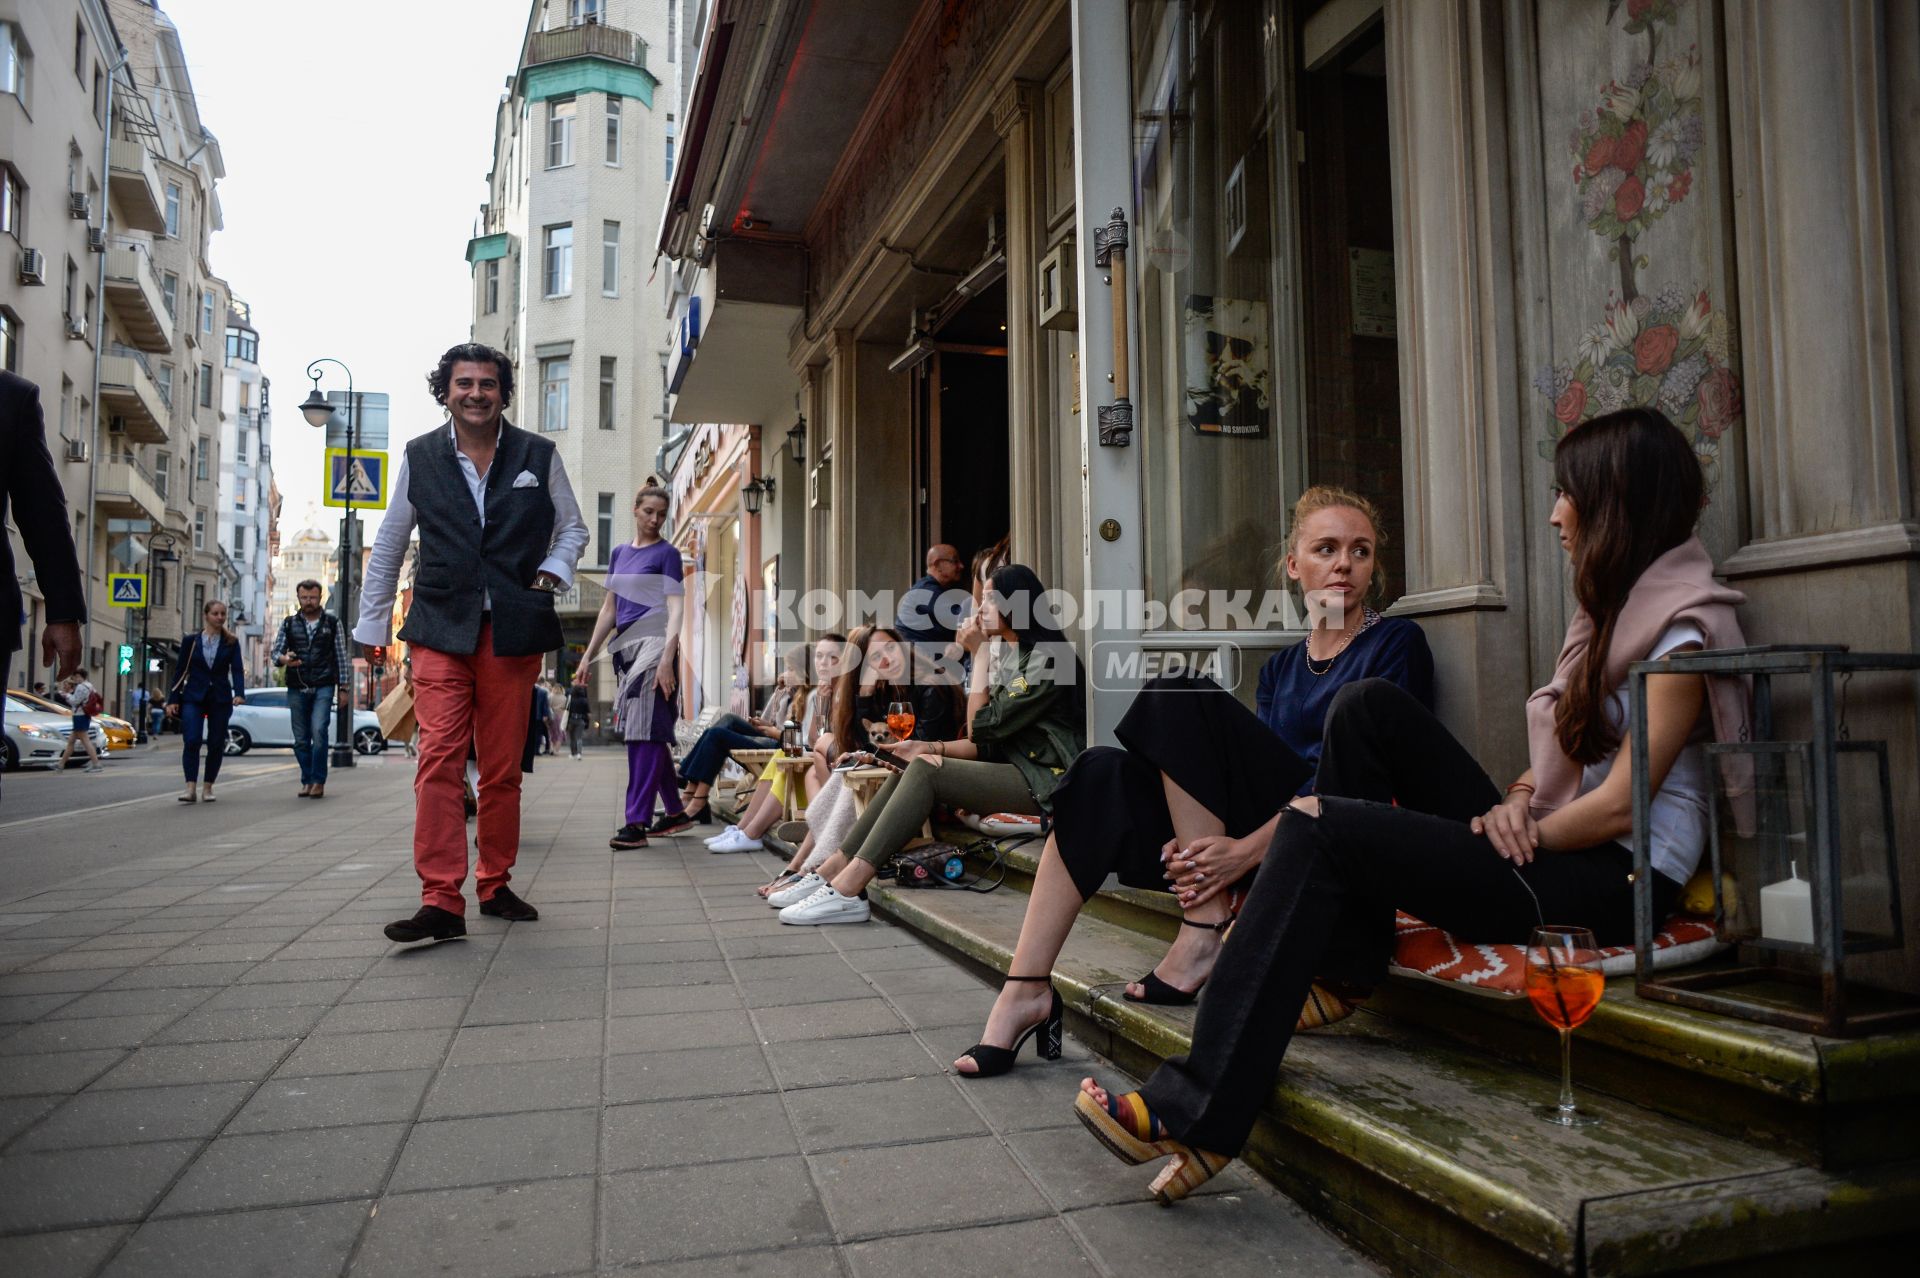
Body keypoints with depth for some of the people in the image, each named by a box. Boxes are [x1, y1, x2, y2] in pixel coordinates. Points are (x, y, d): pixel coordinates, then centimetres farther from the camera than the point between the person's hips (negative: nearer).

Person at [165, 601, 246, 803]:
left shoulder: (231, 642, 5)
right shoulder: (191, 641, 5)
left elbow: (237, 670, -3)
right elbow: (180, 671, 7)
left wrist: (239, 693, -19)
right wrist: (173, 699, 2)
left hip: (220, 699, 1)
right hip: (193, 697, -1)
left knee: (216, 744, 3)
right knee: (191, 741, -14)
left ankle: (207, 788, 15)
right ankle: (191, 789, -14)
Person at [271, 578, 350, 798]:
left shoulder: (333, 623, 7)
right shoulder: (288, 623, 11)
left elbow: (341, 656, 7)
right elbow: (276, 651, 9)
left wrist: (343, 687, 3)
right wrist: (284, 659, -15)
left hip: (323, 687, -3)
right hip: (296, 689, 3)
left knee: (318, 731, -18)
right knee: (301, 739, 6)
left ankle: (318, 781, -11)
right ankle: (307, 781, 17)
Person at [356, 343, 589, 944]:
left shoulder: (538, 455, 6)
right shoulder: (420, 457, 7)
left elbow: (572, 528, 17)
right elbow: (388, 546, 14)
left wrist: (549, 576, -2)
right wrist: (372, 630, 13)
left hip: (514, 631, 1)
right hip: (440, 630, 0)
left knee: (503, 768, 6)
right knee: (439, 760, -11)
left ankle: (495, 885, 20)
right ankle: (440, 901, -9)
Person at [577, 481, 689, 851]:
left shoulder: (667, 553, 0)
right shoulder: (619, 553, 18)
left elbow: (674, 609, -9)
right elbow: (608, 610, 20)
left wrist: (667, 659, -21)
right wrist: (588, 656, 15)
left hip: (653, 645, -7)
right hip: (625, 647, 7)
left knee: (645, 732, -11)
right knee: (650, 734, 10)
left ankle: (637, 823, -12)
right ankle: (675, 812, 19)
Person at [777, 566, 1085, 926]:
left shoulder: (1048, 658, -9)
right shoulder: (1008, 660, 19)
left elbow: (984, 727, -12)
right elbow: (987, 745, 12)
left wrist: (980, 653, -6)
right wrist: (932, 747, -4)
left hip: (1041, 782, -9)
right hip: (1013, 770, 9)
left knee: (925, 770, -21)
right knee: (912, 766, -7)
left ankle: (846, 891, -26)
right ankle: (832, 871, -12)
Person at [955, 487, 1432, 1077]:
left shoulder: (1395, 643, 2)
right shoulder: (1281, 667, 20)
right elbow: (1253, 774, 11)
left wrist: (1252, 847, -23)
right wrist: (1198, 843, -11)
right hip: (1260, 843, 6)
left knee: (1182, 693, -20)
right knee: (1103, 772, -16)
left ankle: (1203, 929, -20)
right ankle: (1024, 989, -22)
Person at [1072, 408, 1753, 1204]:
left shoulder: (1683, 626, -10)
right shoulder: (1612, 603, 19)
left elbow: (1619, 808, -15)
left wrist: (1526, 834, -5)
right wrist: (1516, 798, -2)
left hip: (1619, 879, -9)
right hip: (1550, 844, 9)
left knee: (1317, 827, -23)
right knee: (1371, 707, -4)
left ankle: (1199, 1117, -25)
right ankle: (1344, 971, -5)